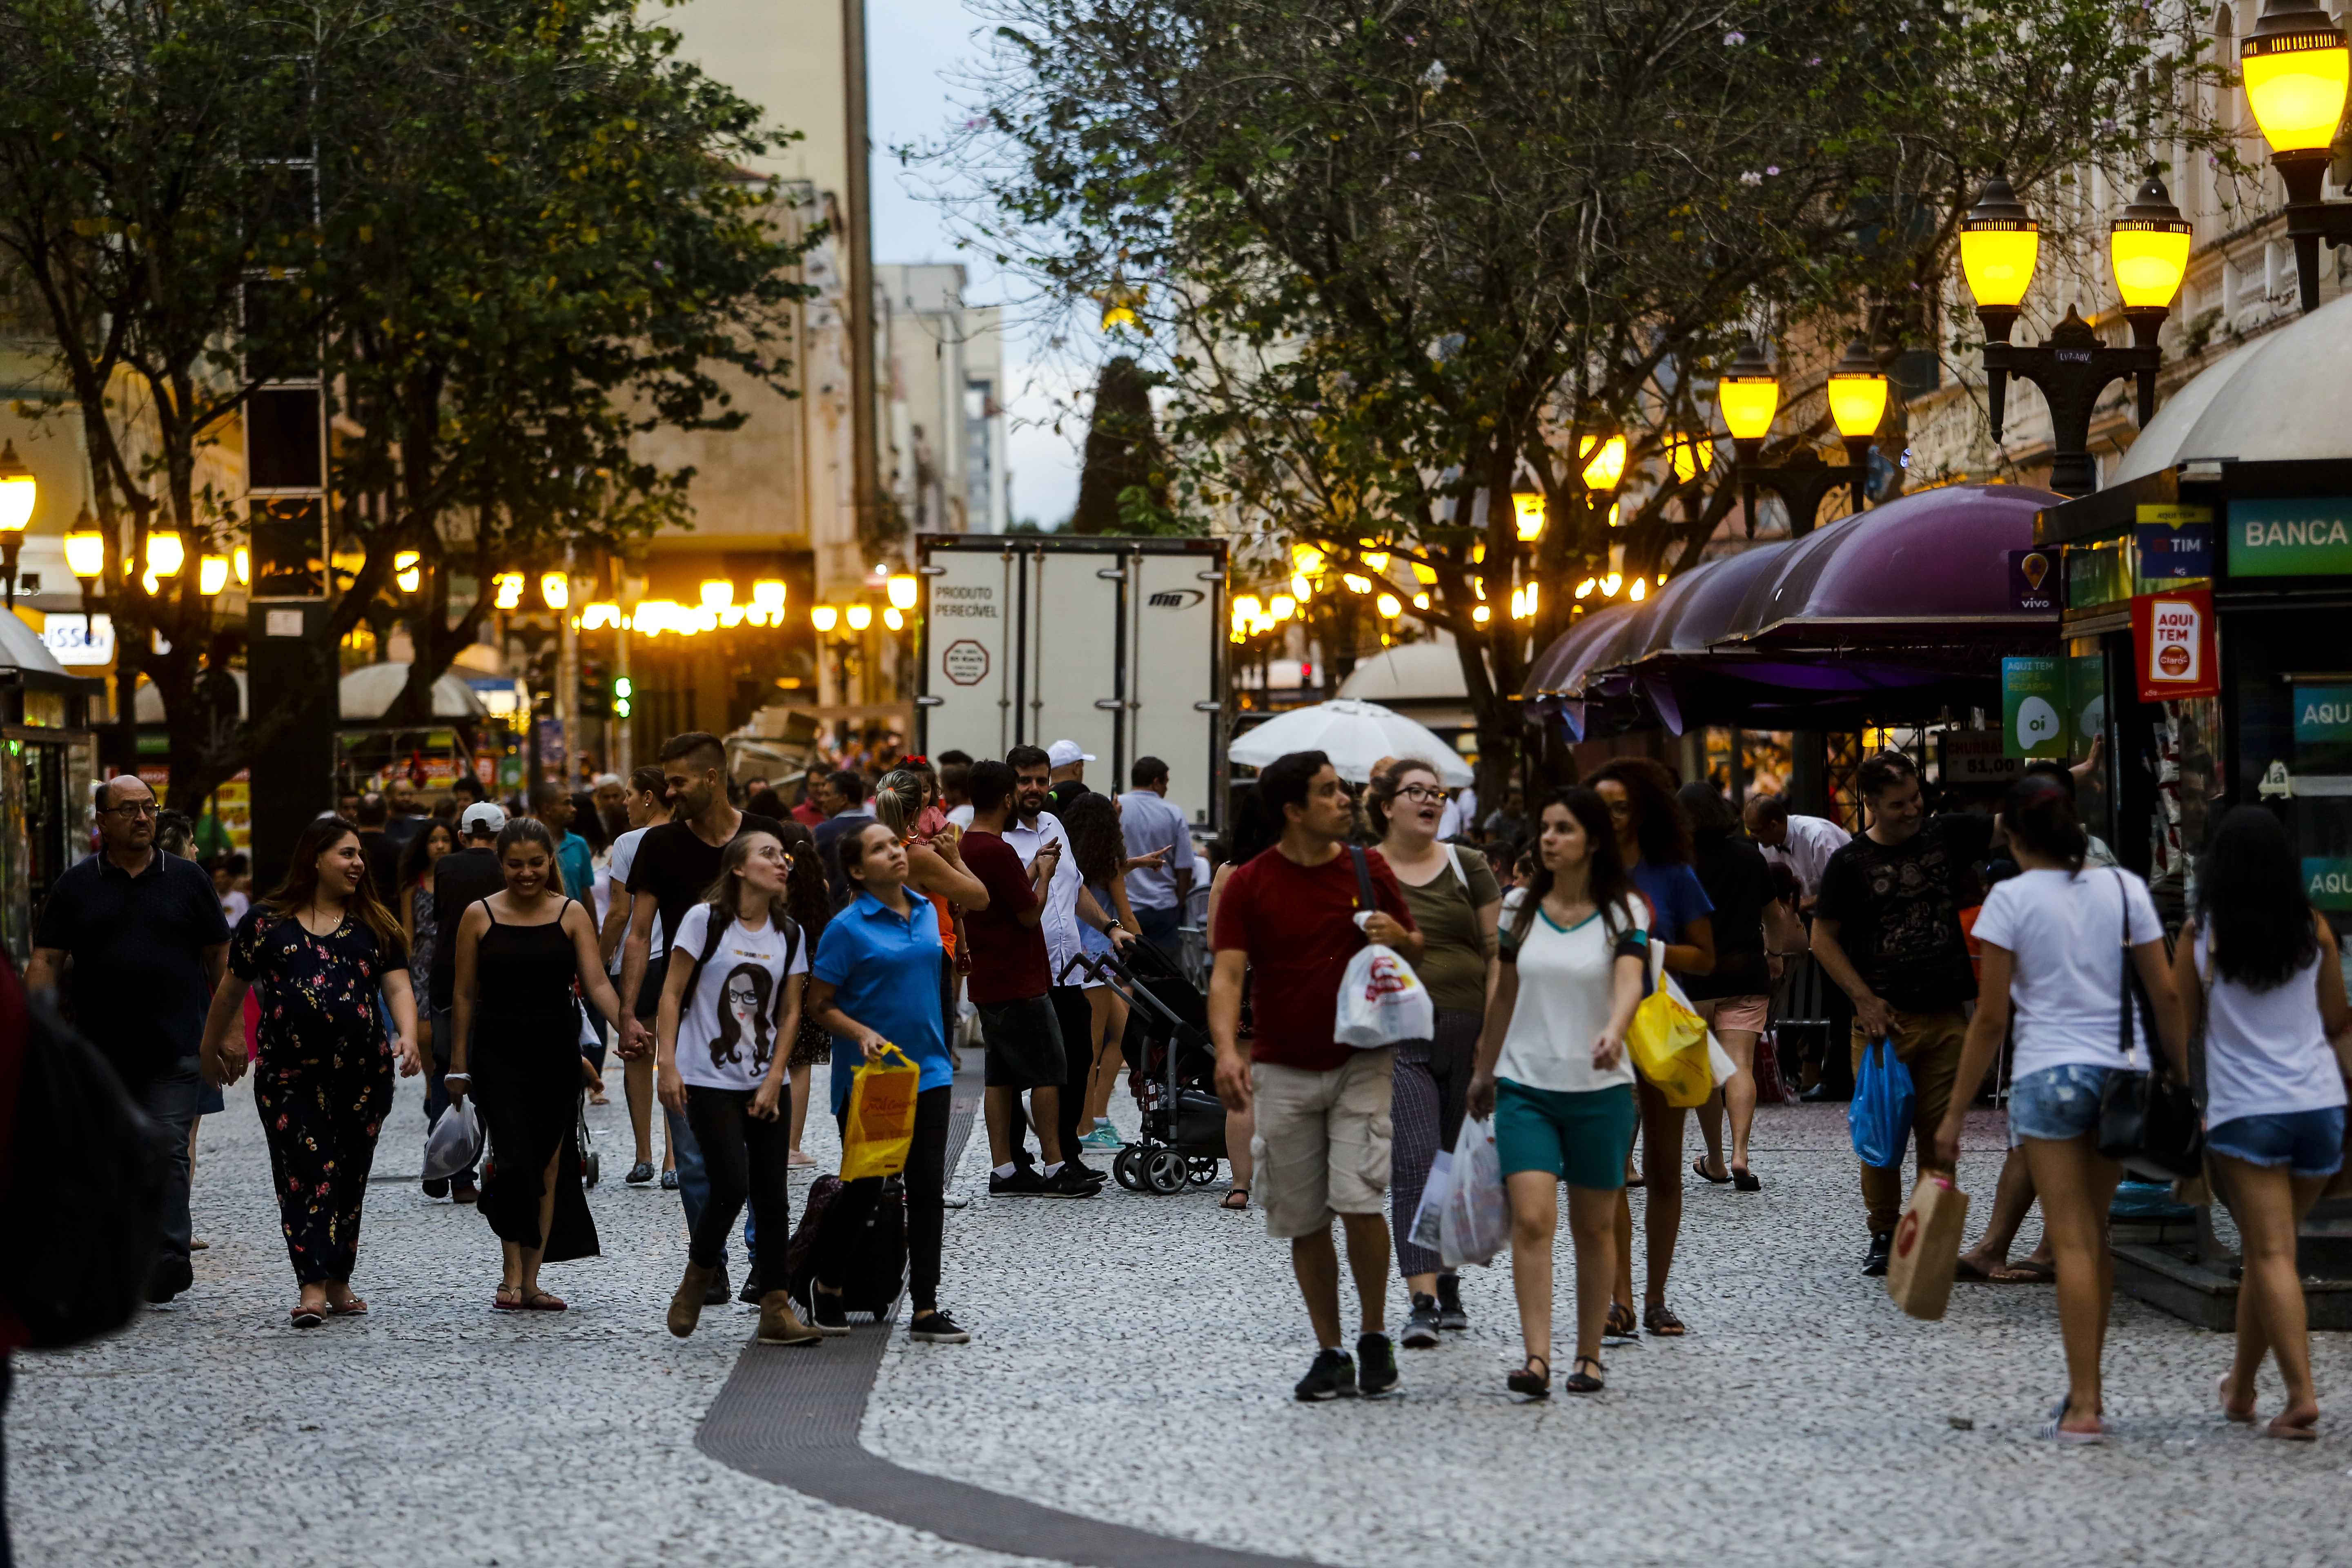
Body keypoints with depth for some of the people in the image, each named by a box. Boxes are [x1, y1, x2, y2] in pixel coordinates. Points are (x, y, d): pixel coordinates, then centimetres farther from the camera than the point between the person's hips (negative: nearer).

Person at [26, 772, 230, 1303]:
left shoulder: (187, 878, 7)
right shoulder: (76, 885, 7)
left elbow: (220, 958, 11)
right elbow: (45, 962, 4)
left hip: (175, 1051, -2)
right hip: (100, 1053, 2)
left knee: (167, 1152, -13)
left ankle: (168, 1260, -17)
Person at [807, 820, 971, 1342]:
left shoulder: (926, 913, 8)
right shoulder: (848, 928, -10)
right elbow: (819, 1005, -8)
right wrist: (863, 1035, -23)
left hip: (927, 1072, 5)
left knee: (928, 1186, 0)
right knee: (865, 1187, 4)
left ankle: (926, 1309, 3)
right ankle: (827, 1286, 28)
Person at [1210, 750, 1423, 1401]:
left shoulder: (1368, 870, 3)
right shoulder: (1250, 884, -4)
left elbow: (1417, 950, 14)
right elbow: (1227, 973, -12)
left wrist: (1399, 938, -11)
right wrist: (1227, 1048, -29)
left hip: (1362, 1062, 0)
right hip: (1283, 1072, 0)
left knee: (1358, 1200, -14)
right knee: (1305, 1221, 5)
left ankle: (1375, 1335, 5)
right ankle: (1330, 1354, 16)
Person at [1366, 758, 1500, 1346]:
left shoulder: (1467, 868, 9)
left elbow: (1498, 952, 7)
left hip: (1469, 1030, 2)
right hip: (1398, 1033, -2)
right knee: (1415, 1161, -14)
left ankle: (1448, 1280, 26)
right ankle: (1422, 1300, -18)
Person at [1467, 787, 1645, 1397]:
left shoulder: (1623, 911, -2)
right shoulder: (1520, 907, 6)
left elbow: (1630, 982, -19)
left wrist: (1614, 1032, -39)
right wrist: (1485, 1071, 23)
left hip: (1600, 1089, -1)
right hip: (1526, 1085, 2)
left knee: (1593, 1228, 6)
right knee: (1532, 1219, -12)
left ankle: (1588, 1355, 19)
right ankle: (1535, 1358, -17)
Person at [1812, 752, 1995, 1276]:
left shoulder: (1947, 837, 5)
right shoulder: (1850, 863, -2)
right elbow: (1824, 939, 1)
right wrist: (1865, 1000, -7)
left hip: (1946, 1017, 2)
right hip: (1884, 1018, -2)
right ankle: (1884, 1234, 12)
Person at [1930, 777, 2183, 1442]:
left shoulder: (2012, 897, -6)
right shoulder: (2125, 887, 5)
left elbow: (1991, 1018, -7)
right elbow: (2166, 997, 4)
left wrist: (1955, 1112, -1)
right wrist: (2185, 1085, 14)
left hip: (2050, 1074, -4)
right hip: (2123, 1071, 4)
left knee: (2073, 1242, -3)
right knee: (2095, 1235, 16)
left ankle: (2083, 1406, -6)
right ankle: (2085, 1387, 21)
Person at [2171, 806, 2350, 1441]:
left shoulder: (2202, 937, -3)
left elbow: (2181, 1022, 6)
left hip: (2244, 1113, -3)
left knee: (2272, 1254, -4)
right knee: (2268, 1250, 16)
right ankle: (2241, 1386, 26)